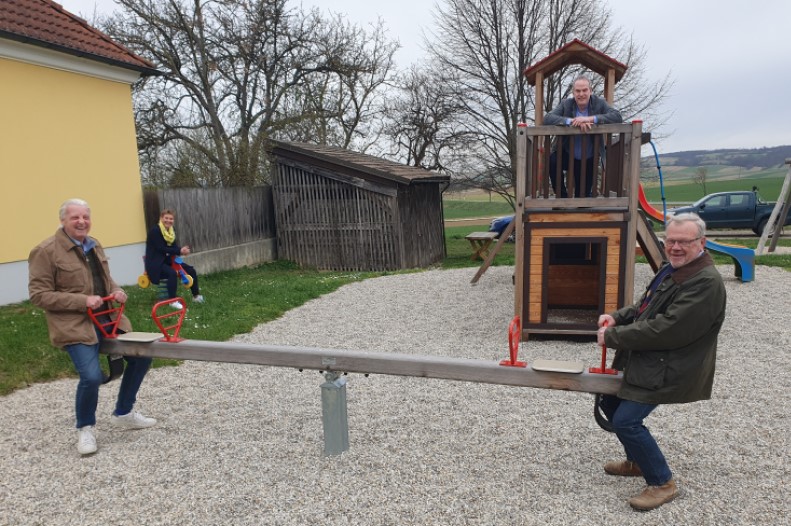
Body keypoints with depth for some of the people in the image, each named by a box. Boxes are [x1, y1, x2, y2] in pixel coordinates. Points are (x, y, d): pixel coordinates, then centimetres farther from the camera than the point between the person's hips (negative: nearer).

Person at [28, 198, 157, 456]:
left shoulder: (94, 245, 12)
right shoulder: (46, 251, -10)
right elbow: (38, 294, -13)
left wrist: (117, 291, -1)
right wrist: (82, 301, -21)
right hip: (74, 325, -7)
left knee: (141, 357, 8)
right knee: (91, 376, -22)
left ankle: (123, 413, 28)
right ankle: (85, 428, 9)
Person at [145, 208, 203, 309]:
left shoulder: (172, 230, 7)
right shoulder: (155, 231, -17)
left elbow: (174, 246, 1)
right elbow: (161, 249, -23)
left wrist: (183, 250, -22)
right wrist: (179, 251, -27)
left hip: (168, 261, 8)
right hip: (155, 263, -8)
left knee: (191, 270, 0)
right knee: (172, 273, -34)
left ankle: (196, 296, 15)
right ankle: (173, 301, -24)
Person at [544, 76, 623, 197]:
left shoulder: (599, 103, -8)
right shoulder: (566, 104, -7)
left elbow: (618, 116, -22)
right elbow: (547, 118, -21)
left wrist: (590, 118, -34)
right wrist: (572, 121, -35)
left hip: (589, 160, 1)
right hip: (568, 155, 0)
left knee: (584, 195, 6)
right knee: (551, 161, -32)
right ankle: (563, 196, -13)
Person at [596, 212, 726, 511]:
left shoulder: (706, 283, -23)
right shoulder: (672, 269, 8)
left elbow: (665, 331, -28)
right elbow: (646, 307, 20)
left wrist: (613, 337, -21)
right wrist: (617, 318, 0)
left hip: (667, 370, -10)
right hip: (646, 362, 10)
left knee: (626, 420, -14)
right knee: (610, 403, 18)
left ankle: (662, 483, 8)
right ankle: (637, 461, 37)